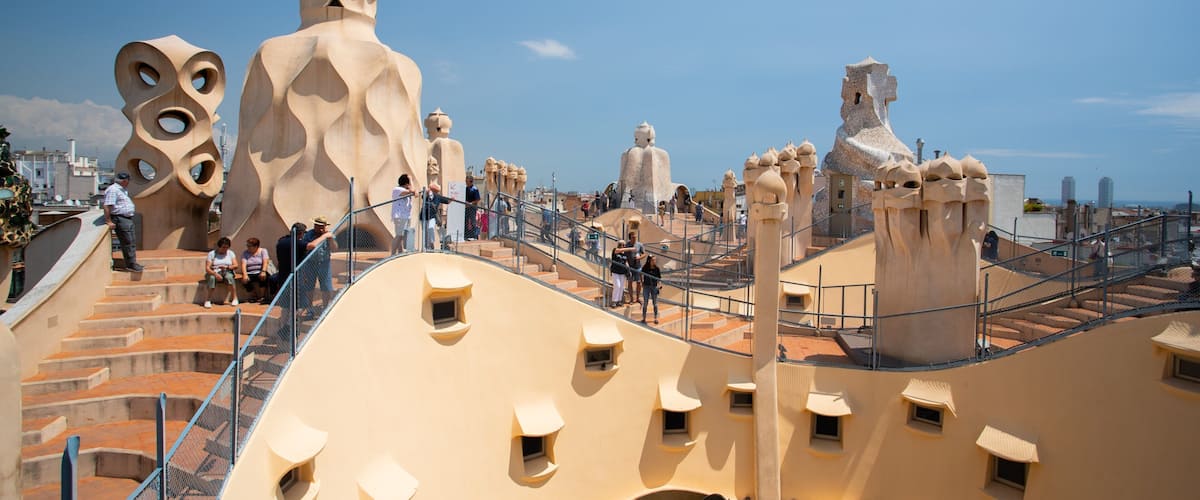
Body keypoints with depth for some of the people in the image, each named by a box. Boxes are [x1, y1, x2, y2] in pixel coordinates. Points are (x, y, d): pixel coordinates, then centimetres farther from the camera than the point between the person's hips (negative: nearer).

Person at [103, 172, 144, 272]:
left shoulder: (123, 190, 19)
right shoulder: (113, 190, -14)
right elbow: (107, 206, -20)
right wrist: (109, 221, -22)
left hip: (127, 219, 10)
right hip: (120, 219, -10)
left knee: (132, 241, 12)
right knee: (128, 242, -9)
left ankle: (132, 263, 19)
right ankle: (131, 265, -5)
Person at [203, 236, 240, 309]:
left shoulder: (230, 253, 10)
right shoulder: (211, 254, 3)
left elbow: (236, 266, 0)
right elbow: (207, 268, -7)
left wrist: (227, 267, -21)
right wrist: (215, 274, -27)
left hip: (227, 272, 1)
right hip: (214, 272, -1)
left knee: (229, 276, -36)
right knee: (212, 278, -36)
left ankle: (235, 299, -31)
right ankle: (208, 300, -32)